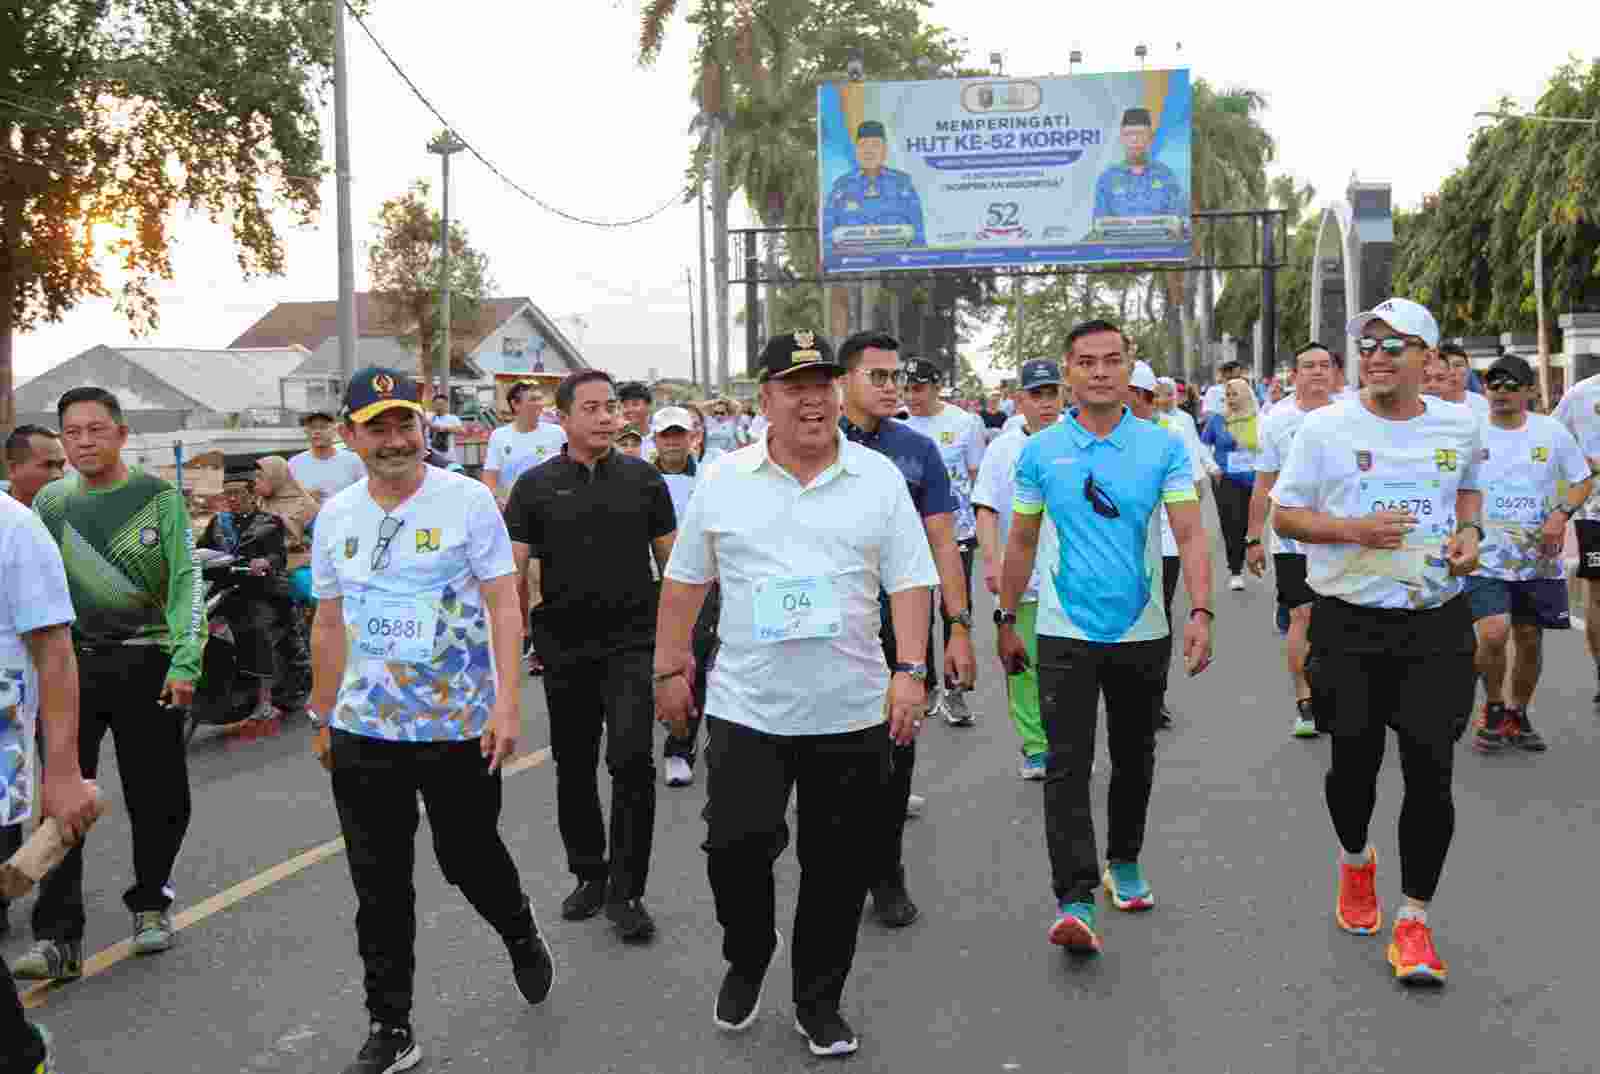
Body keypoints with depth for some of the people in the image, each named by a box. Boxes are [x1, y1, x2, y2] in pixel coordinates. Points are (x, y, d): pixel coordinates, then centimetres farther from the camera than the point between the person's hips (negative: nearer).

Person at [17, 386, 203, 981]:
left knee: (157, 798, 7)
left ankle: (150, 902, 29)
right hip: (70, 665, 2)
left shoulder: (158, 497, -1)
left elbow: (186, 581, -5)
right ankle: (57, 938, 0)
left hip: (146, 664, -2)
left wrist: (185, 661, -15)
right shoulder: (50, 502, 8)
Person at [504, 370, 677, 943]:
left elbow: (672, 561, 7)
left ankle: (625, 892, 0)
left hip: (632, 642, -1)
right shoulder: (536, 486, 2)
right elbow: (512, 570, 1)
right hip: (564, 648, 2)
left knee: (631, 760, -12)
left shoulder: (643, 478, 3)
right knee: (573, 768, 12)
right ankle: (589, 875, 31)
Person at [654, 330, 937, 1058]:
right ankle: (746, 960, 28)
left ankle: (819, 1002, 27)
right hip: (745, 710, 0)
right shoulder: (722, 481, 3)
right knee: (735, 848, -2)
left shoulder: (880, 478, 1)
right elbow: (684, 582, 9)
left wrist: (910, 671, -10)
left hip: (852, 715, 0)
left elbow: (910, 582, -1)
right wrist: (670, 670, 8)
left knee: (838, 867, 8)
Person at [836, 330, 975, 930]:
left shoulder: (918, 451, 3)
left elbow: (942, 544, 3)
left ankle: (887, 874, 25)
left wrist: (959, 626, -4)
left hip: (902, 627, 1)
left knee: (895, 755, 9)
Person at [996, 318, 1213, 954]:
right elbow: (1021, 544, 8)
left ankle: (1124, 862, 38)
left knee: (1134, 758, 16)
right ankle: (1074, 901, -10)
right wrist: (1006, 622, 9)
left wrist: (1200, 612, -21)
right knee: (1067, 768, -9)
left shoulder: (1162, 447, -2)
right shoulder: (1040, 451, -1)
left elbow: (1190, 535, -8)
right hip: (1065, 632, -1)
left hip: (1142, 632, 1)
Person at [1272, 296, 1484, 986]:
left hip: (1437, 623, 1)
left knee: (1431, 771, -4)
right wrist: (1354, 529, -15)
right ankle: (1355, 862, 42)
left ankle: (1413, 920, 9)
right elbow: (1285, 514, 1)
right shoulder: (1325, 427, -3)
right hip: (1349, 623, -1)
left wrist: (1470, 529, 3)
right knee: (1354, 761, 9)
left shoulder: (1460, 425, 5)